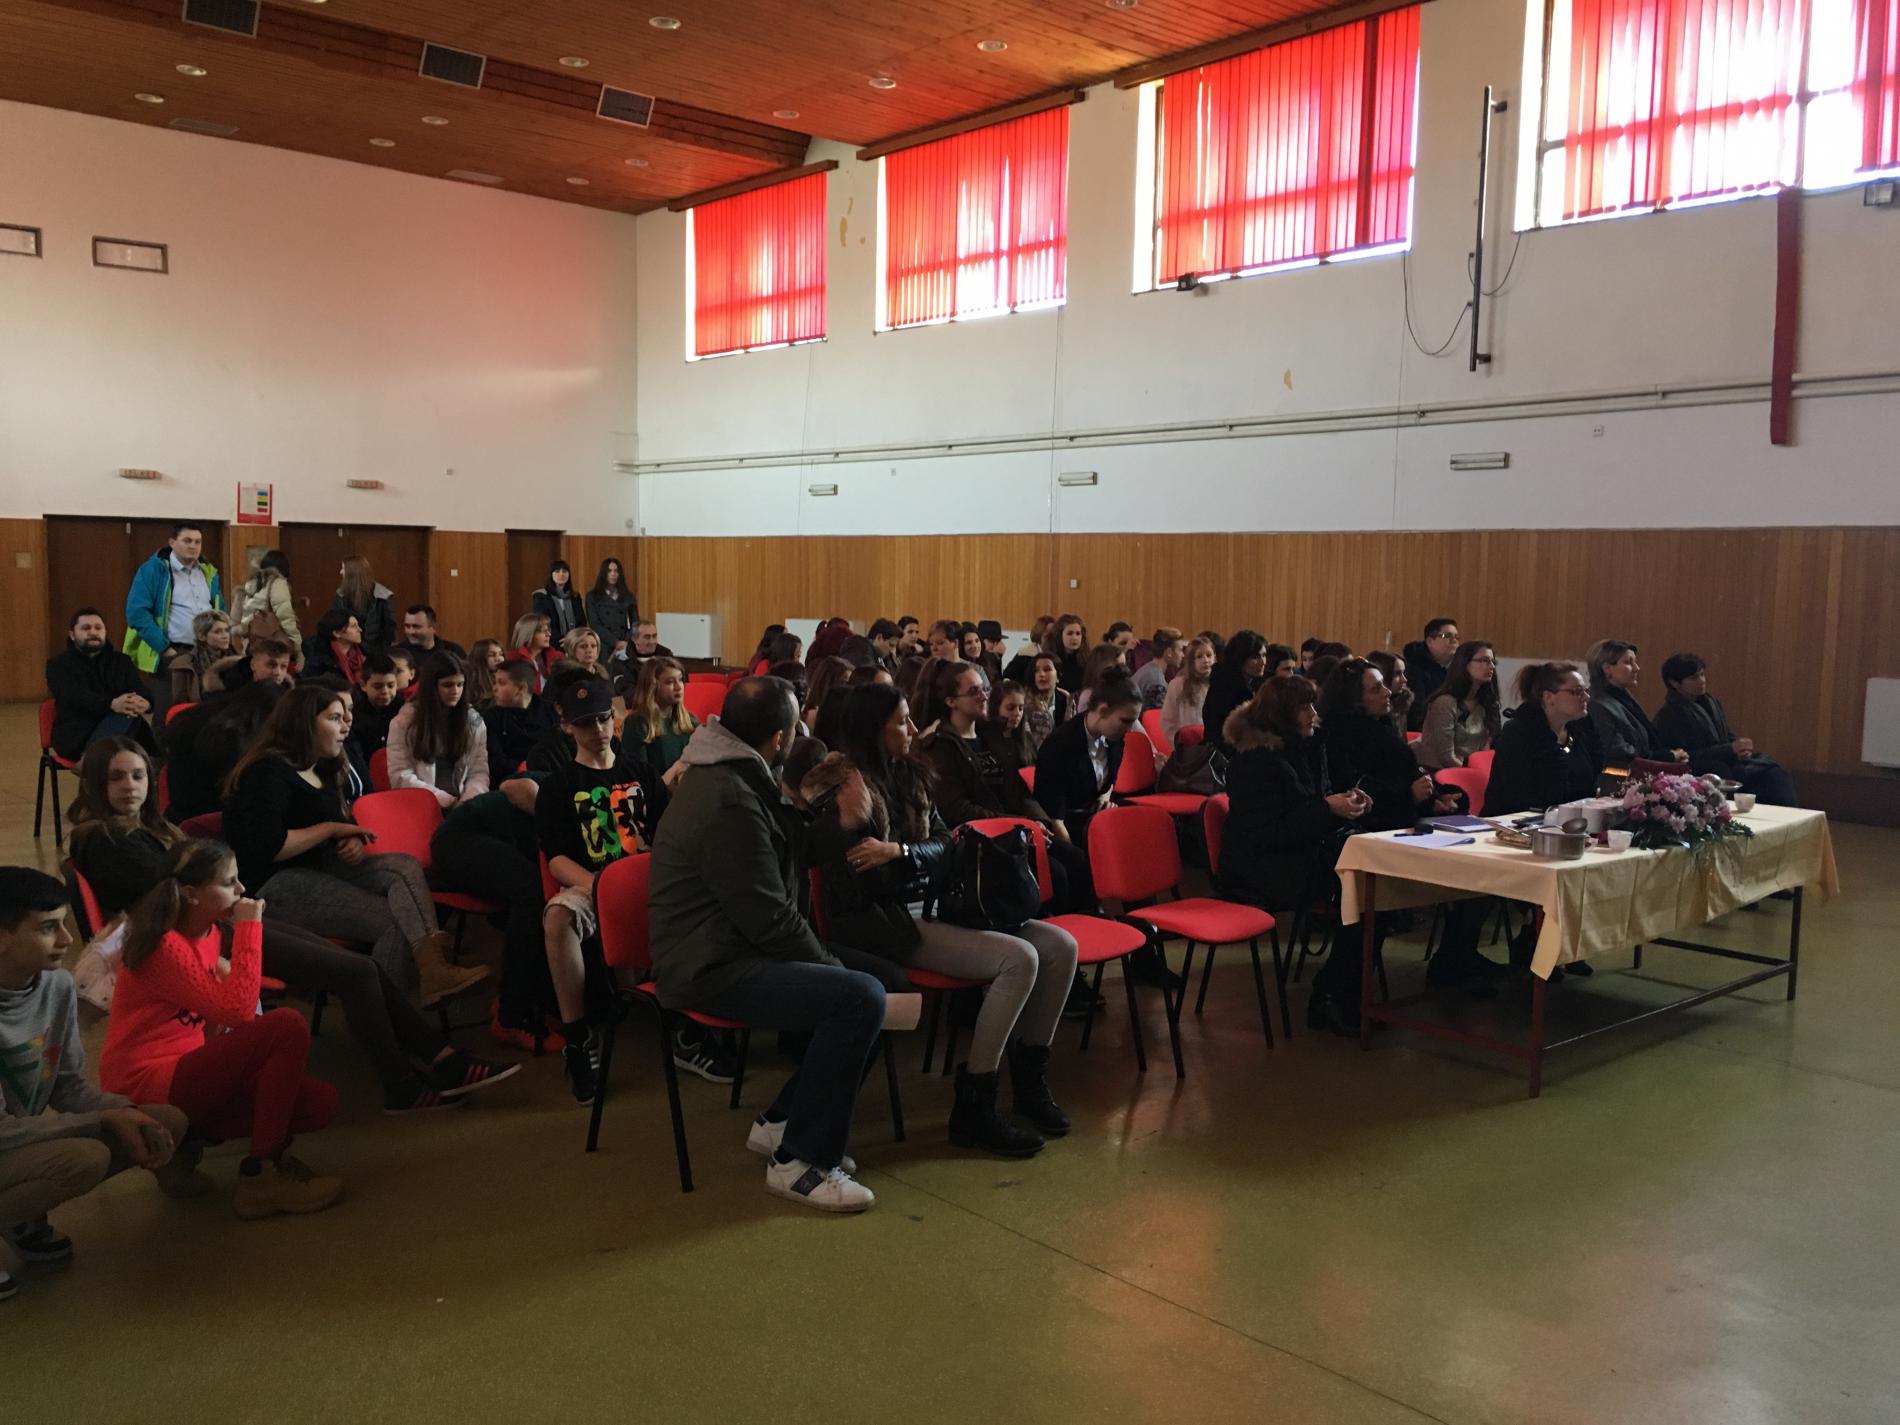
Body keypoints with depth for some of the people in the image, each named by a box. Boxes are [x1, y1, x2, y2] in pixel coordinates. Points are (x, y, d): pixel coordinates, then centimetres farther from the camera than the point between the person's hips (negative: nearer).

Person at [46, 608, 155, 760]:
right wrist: (112, 704, -34)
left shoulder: (121, 661, 20)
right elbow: (75, 696, -13)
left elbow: (144, 694, 2)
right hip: (75, 735, -4)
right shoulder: (58, 664, 10)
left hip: (122, 732, 4)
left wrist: (143, 703, -27)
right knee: (127, 718, -33)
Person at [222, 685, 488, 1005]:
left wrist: (354, 840, 3)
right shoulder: (269, 773, -9)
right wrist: (331, 829, -10)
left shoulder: (321, 771, 20)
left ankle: (432, 969, -42)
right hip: (277, 886, -8)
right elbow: (268, 847, -21)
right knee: (396, 922, -24)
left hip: (322, 869, 8)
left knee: (406, 866, -22)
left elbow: (340, 828, 28)